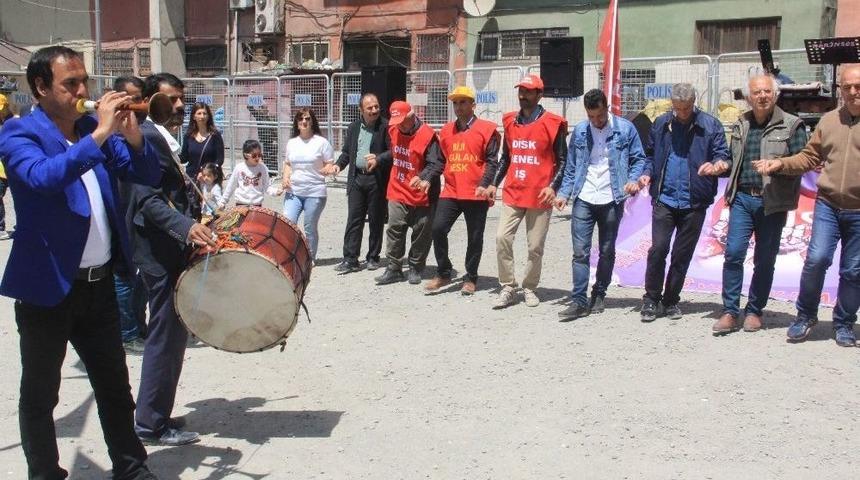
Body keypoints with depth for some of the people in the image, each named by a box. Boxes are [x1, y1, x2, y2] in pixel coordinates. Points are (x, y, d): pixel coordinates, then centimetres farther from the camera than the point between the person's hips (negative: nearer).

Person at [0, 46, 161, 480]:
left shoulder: (96, 128, 6)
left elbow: (149, 176, 3)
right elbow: (42, 177, -31)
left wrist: (133, 136, -15)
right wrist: (100, 134, -32)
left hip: (100, 282, 6)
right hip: (47, 286, -5)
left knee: (115, 385, 16)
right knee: (40, 394, 10)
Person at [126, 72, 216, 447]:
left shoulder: (160, 136, 18)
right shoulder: (146, 137, -15)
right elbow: (148, 200, -24)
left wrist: (200, 217, 26)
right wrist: (186, 227, -36)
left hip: (169, 248, 11)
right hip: (162, 250, -11)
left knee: (170, 333, 15)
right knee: (166, 334, -5)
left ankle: (155, 414, 26)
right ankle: (151, 423, 5)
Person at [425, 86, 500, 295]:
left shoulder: (486, 129, -1)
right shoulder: (446, 131, 14)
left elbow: (492, 160, -6)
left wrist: (484, 184, -16)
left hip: (476, 194, -4)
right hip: (450, 192, 4)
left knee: (475, 237, 4)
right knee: (438, 228, -7)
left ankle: (470, 279, 18)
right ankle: (443, 273, 8)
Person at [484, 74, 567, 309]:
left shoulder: (552, 123, -4)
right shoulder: (510, 121, 10)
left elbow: (562, 160, -1)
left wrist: (553, 187, -13)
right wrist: (494, 184, 13)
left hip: (539, 196, -4)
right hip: (512, 193, 4)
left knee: (535, 246, 3)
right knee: (502, 238, -6)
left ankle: (529, 288, 20)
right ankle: (508, 288, 4)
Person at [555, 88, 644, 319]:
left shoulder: (625, 129, -2)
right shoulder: (579, 131, 5)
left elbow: (639, 159, 3)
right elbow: (571, 167, 10)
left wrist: (633, 179, -15)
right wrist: (564, 193, 1)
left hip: (611, 200, -1)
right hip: (584, 199, 1)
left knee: (607, 251, 11)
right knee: (580, 252, -5)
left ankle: (599, 295, 26)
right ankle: (579, 301, -3)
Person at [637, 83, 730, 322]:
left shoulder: (710, 125, 0)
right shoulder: (661, 124, 8)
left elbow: (723, 155, -1)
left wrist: (718, 165, -24)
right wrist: (647, 173, -1)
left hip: (694, 202, -1)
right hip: (664, 199, 1)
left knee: (682, 254, 7)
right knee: (658, 249, -8)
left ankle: (671, 301, 21)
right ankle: (651, 299, 5)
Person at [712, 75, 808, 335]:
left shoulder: (791, 125, 0)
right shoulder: (740, 125, 13)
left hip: (772, 203, -3)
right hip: (742, 198, 3)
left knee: (765, 260, 5)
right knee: (733, 253, -7)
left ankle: (754, 311, 19)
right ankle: (730, 312, 0)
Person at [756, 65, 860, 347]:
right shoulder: (829, 120, 8)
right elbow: (809, 157, 12)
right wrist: (779, 164, -2)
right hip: (828, 205, 1)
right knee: (817, 258, -11)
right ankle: (806, 316, 9)